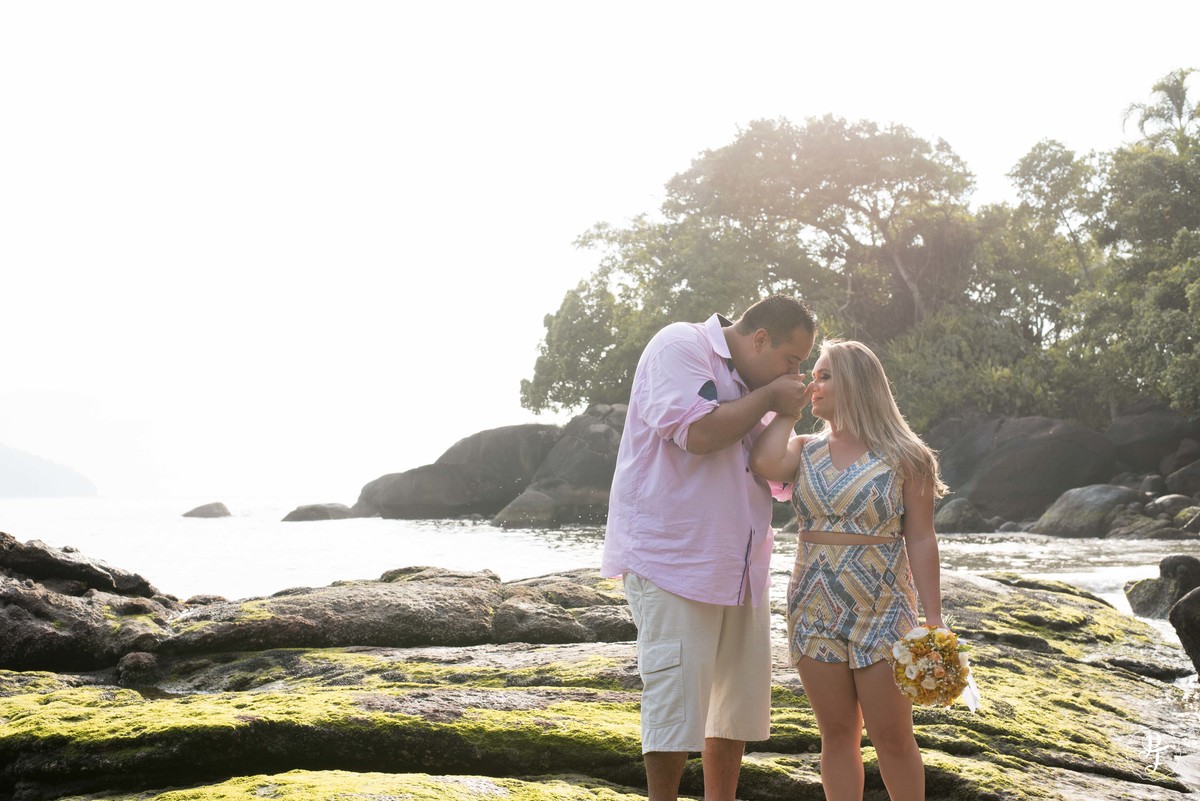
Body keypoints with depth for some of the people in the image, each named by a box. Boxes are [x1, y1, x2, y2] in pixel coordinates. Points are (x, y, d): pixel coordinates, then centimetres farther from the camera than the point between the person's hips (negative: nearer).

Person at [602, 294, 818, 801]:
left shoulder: (749, 386, 17)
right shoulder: (680, 347, -8)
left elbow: (767, 472, 20)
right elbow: (697, 432, -23)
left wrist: (785, 417, 2)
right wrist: (768, 398, -10)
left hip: (740, 568, 9)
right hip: (674, 562, -9)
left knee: (738, 702, 12)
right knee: (676, 703, -6)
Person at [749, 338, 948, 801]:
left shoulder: (903, 458, -2)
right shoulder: (805, 453, 8)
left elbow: (921, 541, -4)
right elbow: (764, 464, -16)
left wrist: (934, 620, -9)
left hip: (882, 612, -4)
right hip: (815, 610, 4)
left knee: (892, 737, 1)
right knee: (837, 733, 8)